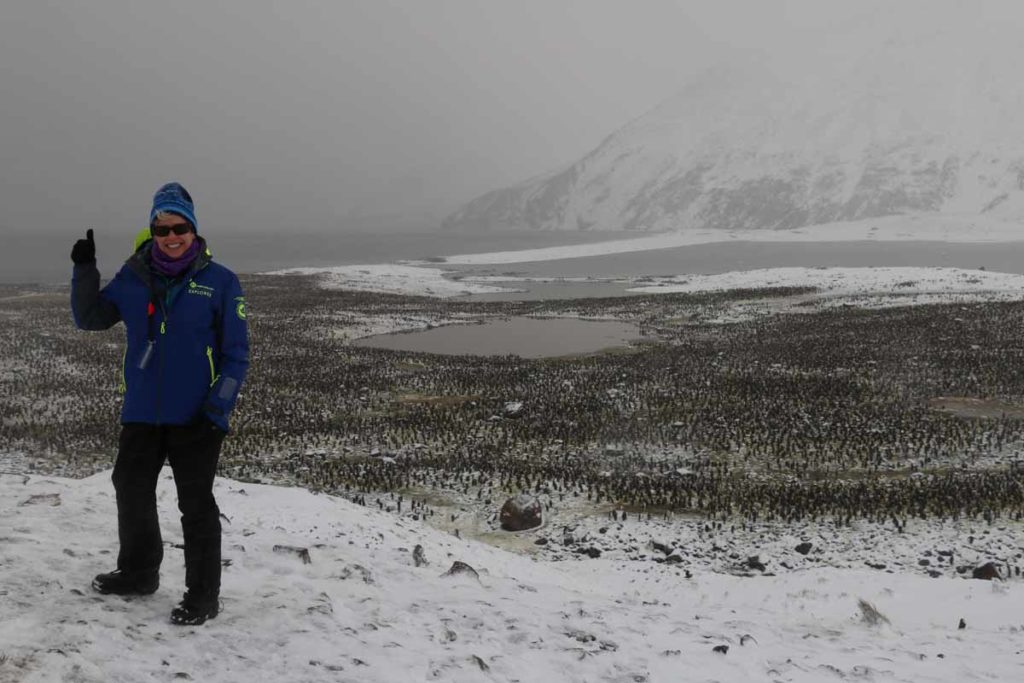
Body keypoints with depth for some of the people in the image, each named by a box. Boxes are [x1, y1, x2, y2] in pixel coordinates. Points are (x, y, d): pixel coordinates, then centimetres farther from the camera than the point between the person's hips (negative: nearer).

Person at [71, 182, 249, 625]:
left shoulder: (220, 281, -8)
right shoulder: (134, 277, 3)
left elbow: (236, 353, -7)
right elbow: (90, 318, 8)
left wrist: (219, 407, -16)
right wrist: (85, 269, -6)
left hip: (195, 417, -4)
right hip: (141, 412, 5)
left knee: (196, 505, 1)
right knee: (131, 491, 16)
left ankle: (203, 596, 10)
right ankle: (138, 573, 36)